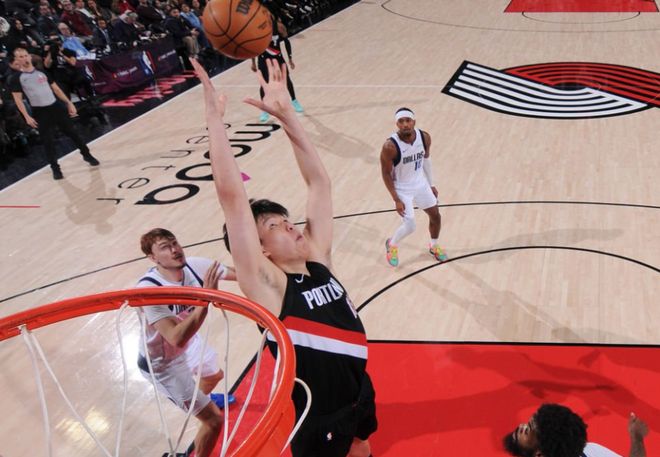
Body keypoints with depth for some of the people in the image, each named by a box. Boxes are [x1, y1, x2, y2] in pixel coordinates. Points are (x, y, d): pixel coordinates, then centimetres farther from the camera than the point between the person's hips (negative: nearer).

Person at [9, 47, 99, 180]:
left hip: (55, 107, 3)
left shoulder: (42, 71, 11)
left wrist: (69, 103, 9)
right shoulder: (16, 78, -1)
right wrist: (27, 117, -14)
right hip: (40, 112, -3)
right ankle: (55, 168, 11)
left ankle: (86, 154, 25)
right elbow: (18, 99, -4)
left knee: (72, 132, 8)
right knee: (48, 141, 0)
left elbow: (56, 89, 15)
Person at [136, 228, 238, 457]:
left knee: (215, 375, 36)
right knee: (214, 419, -4)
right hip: (163, 364, -7)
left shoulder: (192, 266, -22)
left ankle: (202, 398, 72)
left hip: (190, 344, 7)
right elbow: (177, 338, -46)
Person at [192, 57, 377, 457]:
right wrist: (215, 117, -29)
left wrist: (286, 113, -13)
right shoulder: (268, 286, -23)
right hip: (318, 422, -6)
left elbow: (319, 181, -8)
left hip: (360, 394, 6)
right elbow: (232, 197, -32)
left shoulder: (318, 259, -7)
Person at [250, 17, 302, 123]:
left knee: (287, 79, 11)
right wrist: (253, 62, -3)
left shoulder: (279, 26, -19)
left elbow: (286, 41, -4)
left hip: (277, 56, 1)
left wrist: (290, 59, 0)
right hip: (264, 57, -1)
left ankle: (294, 101, 36)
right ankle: (264, 110, 5)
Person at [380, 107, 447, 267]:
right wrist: (396, 200, -18)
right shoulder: (390, 146, -30)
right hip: (402, 189, -5)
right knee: (410, 227, -8)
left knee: (435, 216, 15)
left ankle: (434, 246, 42)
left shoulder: (424, 137, -14)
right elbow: (386, 174, -19)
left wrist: (431, 184, 10)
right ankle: (392, 244, 25)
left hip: (420, 183, 6)